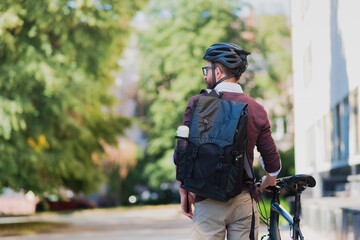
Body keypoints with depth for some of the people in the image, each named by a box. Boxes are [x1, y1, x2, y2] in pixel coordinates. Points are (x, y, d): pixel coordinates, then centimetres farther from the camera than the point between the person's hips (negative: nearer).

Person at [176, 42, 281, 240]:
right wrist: (266, 185, 25)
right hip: (244, 201, 2)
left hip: (209, 203, -2)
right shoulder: (257, 109, 4)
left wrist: (183, 192, 6)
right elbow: (273, 161, 5)